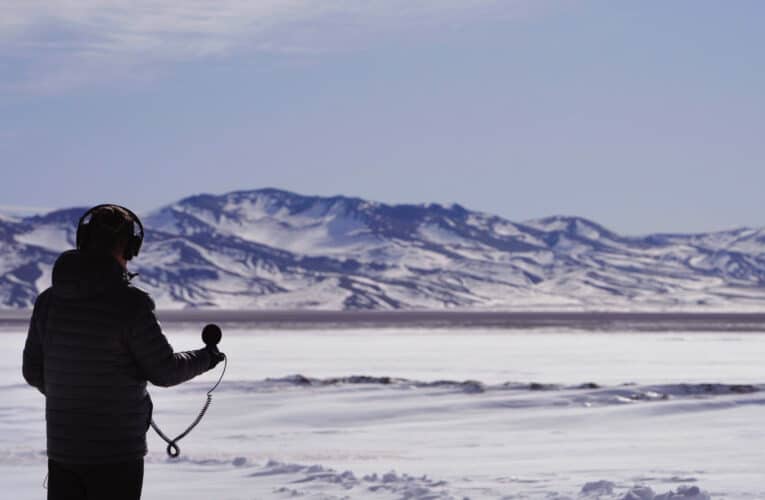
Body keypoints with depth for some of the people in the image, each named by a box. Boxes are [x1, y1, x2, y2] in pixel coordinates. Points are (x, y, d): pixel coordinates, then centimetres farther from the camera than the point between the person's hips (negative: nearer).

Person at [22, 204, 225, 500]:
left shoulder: (48, 301, 2)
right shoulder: (129, 303, -15)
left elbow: (33, 371, 9)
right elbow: (164, 370, -9)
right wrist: (205, 358, 10)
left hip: (62, 449, 5)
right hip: (116, 453, -5)